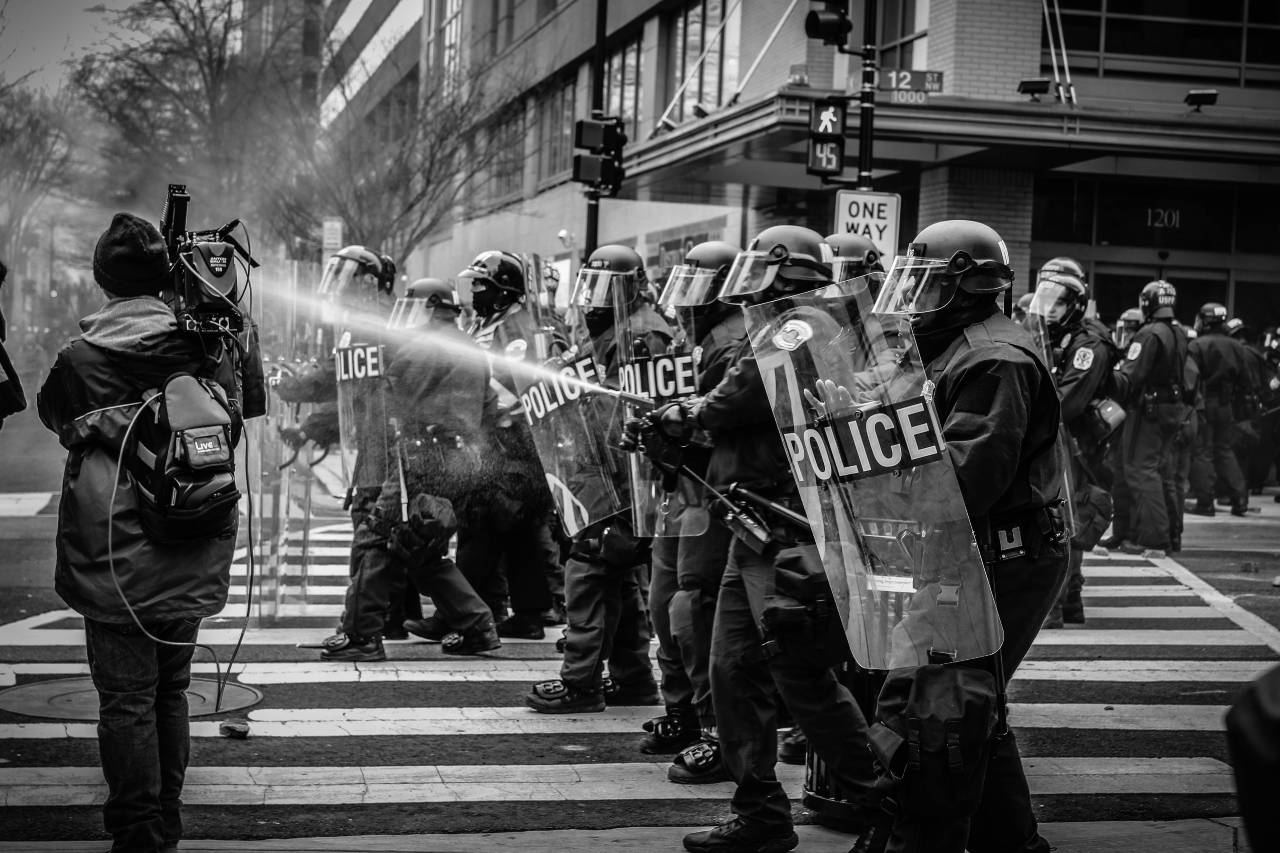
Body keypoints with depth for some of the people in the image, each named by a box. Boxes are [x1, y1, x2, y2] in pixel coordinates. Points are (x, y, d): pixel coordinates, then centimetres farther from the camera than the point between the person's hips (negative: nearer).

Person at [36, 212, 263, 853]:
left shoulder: (82, 356, -9)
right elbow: (252, 403, 13)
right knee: (171, 689, 17)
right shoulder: (211, 344, -3)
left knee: (125, 697, 3)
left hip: (115, 556, -4)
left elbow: (49, 409, 12)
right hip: (190, 559, 4)